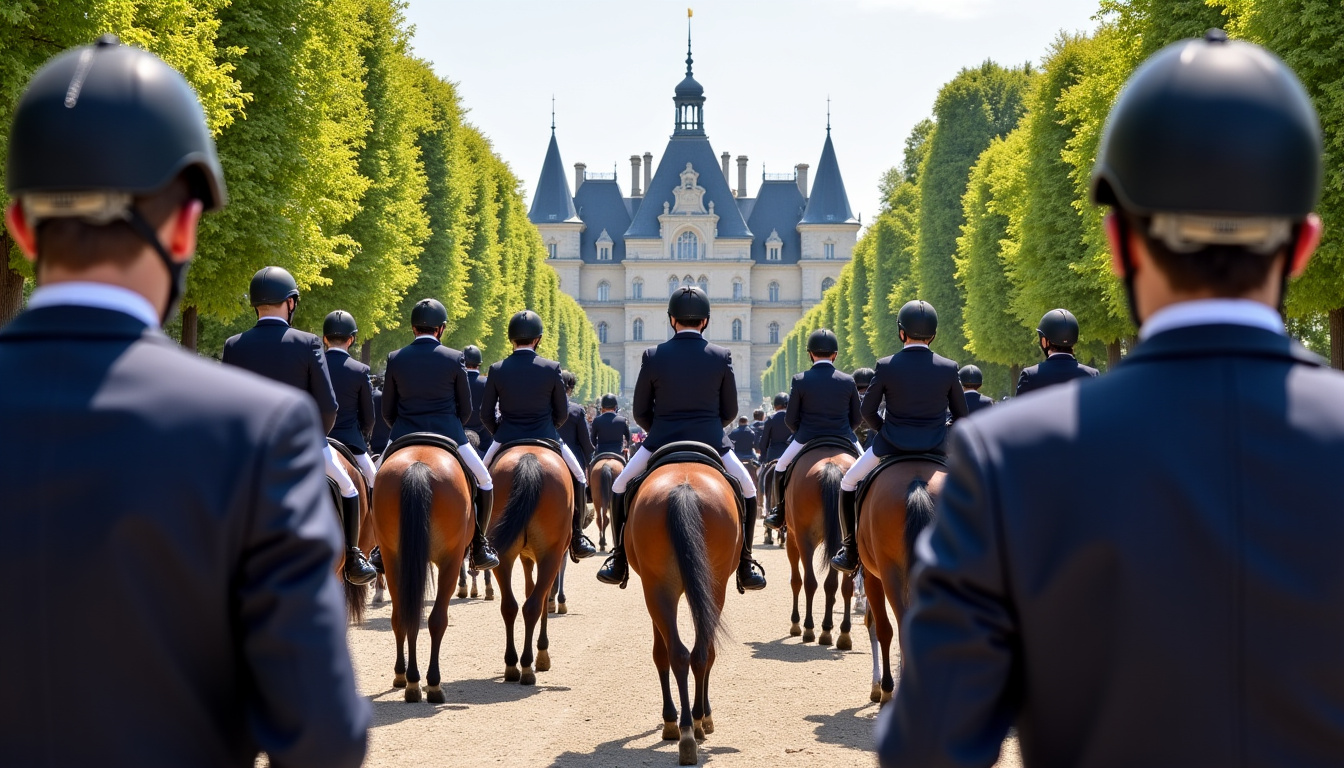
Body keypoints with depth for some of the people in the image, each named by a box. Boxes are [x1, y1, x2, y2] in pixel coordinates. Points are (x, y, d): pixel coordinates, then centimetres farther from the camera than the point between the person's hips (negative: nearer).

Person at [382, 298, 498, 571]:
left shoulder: (395, 359, 0)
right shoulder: (454, 359, -3)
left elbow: (387, 411, 5)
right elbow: (465, 409, 3)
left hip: (403, 437, 2)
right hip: (448, 435, -1)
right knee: (484, 483, 16)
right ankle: (479, 547, 11)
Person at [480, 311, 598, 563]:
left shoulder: (497, 370, -6)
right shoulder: (552, 369, -8)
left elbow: (486, 414, 0)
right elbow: (562, 413, -1)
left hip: (507, 441, 1)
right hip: (546, 439, -1)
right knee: (577, 478, 20)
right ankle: (577, 540, 17)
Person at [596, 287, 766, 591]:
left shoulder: (653, 356, -4)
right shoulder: (721, 356, -3)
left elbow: (641, 412, 2)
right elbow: (730, 411, 4)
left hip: (660, 442, 0)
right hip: (712, 442, 0)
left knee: (620, 488, 24)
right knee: (748, 491, 24)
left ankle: (619, 565, 23)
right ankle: (745, 567, 20)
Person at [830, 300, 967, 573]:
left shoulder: (886, 366, -10)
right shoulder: (949, 368, -5)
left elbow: (868, 412, -2)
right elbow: (962, 416, 3)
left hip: (891, 446, -1)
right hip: (936, 449, 1)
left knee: (848, 483, 21)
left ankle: (851, 552, 18)